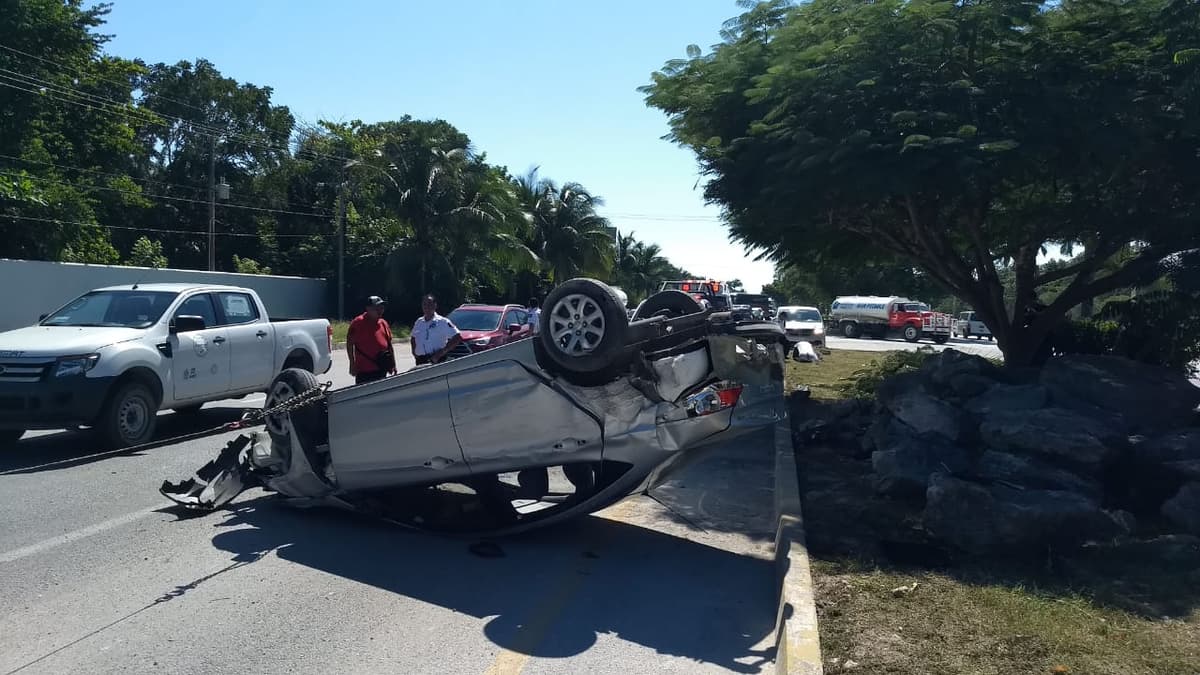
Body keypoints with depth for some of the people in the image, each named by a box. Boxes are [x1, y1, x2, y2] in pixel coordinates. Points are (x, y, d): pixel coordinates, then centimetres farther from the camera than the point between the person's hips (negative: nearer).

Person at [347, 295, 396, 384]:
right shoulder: (358, 322, -5)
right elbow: (349, 343, -5)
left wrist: (393, 365, 14)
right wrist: (352, 364, -8)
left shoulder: (383, 323, 11)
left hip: (381, 370, 5)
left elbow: (389, 345, 17)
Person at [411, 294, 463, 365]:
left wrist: (442, 352, -14)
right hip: (420, 361, 6)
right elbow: (413, 339, 29)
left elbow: (457, 338, -10)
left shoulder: (443, 322, -4)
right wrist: (414, 351, 10)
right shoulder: (418, 322, 14)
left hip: (436, 360, -6)